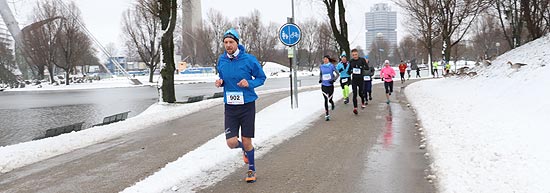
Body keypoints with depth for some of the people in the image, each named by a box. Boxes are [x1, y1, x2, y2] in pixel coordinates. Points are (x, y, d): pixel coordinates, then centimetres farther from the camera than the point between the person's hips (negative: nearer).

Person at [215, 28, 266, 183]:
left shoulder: (249, 59, -9)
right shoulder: (221, 60, 2)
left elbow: (261, 78, 1)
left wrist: (249, 83, -18)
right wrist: (220, 82, -3)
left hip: (247, 105, -3)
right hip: (230, 106, 3)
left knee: (247, 141, 3)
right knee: (231, 142, -4)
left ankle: (251, 169, 29)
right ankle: (245, 149, 34)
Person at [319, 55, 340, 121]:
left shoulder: (331, 66, -4)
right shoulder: (321, 66, 4)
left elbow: (337, 74, 0)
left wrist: (334, 80, -13)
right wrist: (320, 79, 4)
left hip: (330, 85, -1)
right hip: (324, 85, 1)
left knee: (330, 99, 5)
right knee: (326, 100, -6)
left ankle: (332, 103, 45)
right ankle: (327, 115, -1)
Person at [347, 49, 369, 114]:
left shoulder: (362, 60, -4)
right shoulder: (351, 61, 3)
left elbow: (367, 68, -5)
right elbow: (349, 71, 12)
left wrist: (362, 67, -25)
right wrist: (351, 71, -11)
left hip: (361, 79, -1)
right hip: (354, 79, 1)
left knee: (361, 93, 8)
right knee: (355, 94, -6)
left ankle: (363, 102, 39)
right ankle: (355, 108, -5)